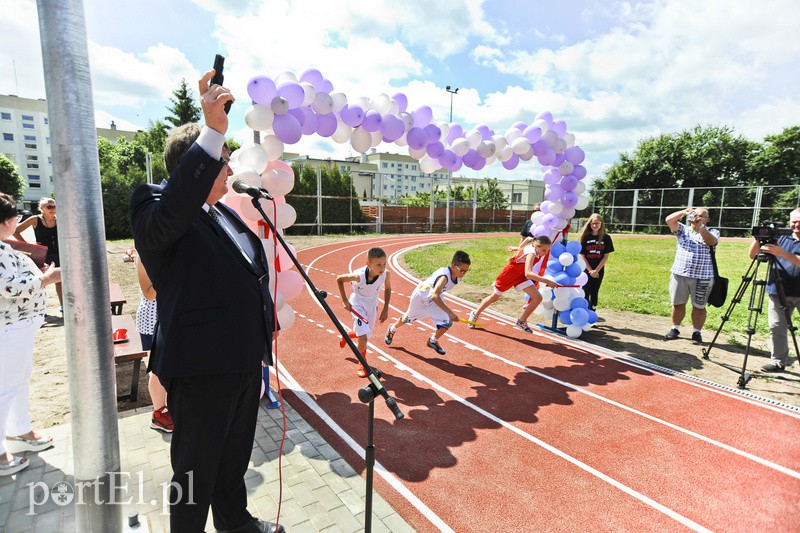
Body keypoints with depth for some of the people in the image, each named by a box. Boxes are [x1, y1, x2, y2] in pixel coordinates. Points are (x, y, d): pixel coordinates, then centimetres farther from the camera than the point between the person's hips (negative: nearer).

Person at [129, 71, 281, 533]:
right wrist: (214, 131, -40)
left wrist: (265, 323, 20)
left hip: (245, 359, 9)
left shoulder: (227, 214, 15)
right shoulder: (154, 206, -12)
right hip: (202, 366, -9)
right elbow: (172, 212, -38)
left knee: (236, 456, 26)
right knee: (195, 472, 12)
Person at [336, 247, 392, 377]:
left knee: (366, 335, 18)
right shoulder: (359, 275, -33)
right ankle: (362, 364, 16)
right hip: (357, 304, -4)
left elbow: (388, 289, -2)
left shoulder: (385, 274, -25)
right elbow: (339, 279, -16)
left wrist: (385, 309, -2)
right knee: (363, 339, -13)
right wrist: (345, 300, -14)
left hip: (372, 304, 4)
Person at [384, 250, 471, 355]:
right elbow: (435, 296, -55)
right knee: (408, 318, 19)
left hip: (435, 298, 6)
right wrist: (450, 312, -60)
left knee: (447, 322, -10)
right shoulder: (445, 276, -42)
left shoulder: (457, 275, -17)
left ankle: (433, 341, 19)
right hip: (420, 296, -6)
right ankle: (392, 329, 52)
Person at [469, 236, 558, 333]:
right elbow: (528, 273, -52)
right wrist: (547, 281, -57)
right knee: (494, 297, 13)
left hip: (520, 275, 7)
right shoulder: (531, 253, -37)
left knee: (538, 298, -10)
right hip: (509, 273, -7)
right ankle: (475, 314, 37)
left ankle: (521, 322, 7)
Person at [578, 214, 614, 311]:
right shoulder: (585, 237, -4)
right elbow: (581, 255, -5)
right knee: (586, 292, -1)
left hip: (599, 270, 1)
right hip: (586, 269, -1)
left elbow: (606, 256, -1)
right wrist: (590, 270, -11)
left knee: (594, 292, 9)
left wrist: (596, 270, -9)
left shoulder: (606, 238, -1)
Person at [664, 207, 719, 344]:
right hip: (679, 274, 2)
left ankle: (697, 332, 15)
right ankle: (675, 329, 22)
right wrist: (684, 212, -13)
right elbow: (669, 220, -4)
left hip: (702, 277, -2)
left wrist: (700, 227, -18)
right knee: (678, 303, 9)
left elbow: (711, 241, -15)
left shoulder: (712, 232, 8)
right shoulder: (683, 229, 11)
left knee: (699, 306, 4)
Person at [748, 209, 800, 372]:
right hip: (779, 292, 3)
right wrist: (757, 239, -10)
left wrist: (782, 253, -29)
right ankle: (779, 361, 11)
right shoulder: (782, 239, 11)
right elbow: (753, 255, 7)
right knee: (777, 328, 3)